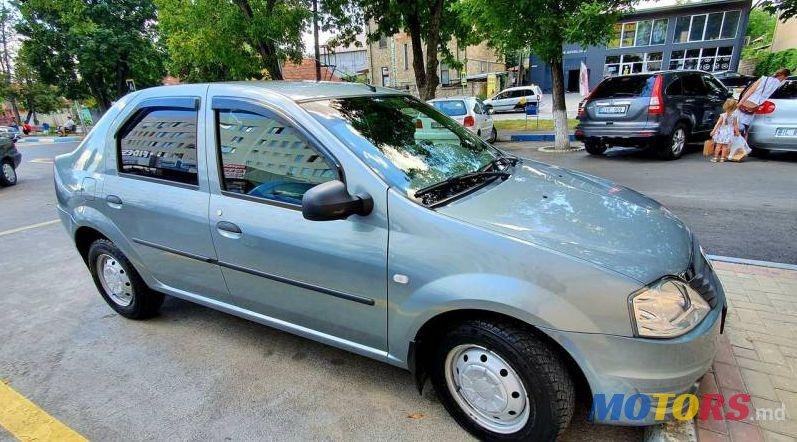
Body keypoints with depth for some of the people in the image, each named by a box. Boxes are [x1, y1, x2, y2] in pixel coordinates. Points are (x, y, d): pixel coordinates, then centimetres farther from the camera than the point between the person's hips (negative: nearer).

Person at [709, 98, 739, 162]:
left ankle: (715, 158, 6)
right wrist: (737, 132, 12)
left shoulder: (723, 115, -11)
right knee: (725, 146, 8)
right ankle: (722, 158, 11)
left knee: (718, 145, 4)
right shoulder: (734, 116, -5)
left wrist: (713, 130, -4)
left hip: (721, 132, -2)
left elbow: (718, 123, -10)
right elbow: (735, 125, 1)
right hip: (729, 133, 2)